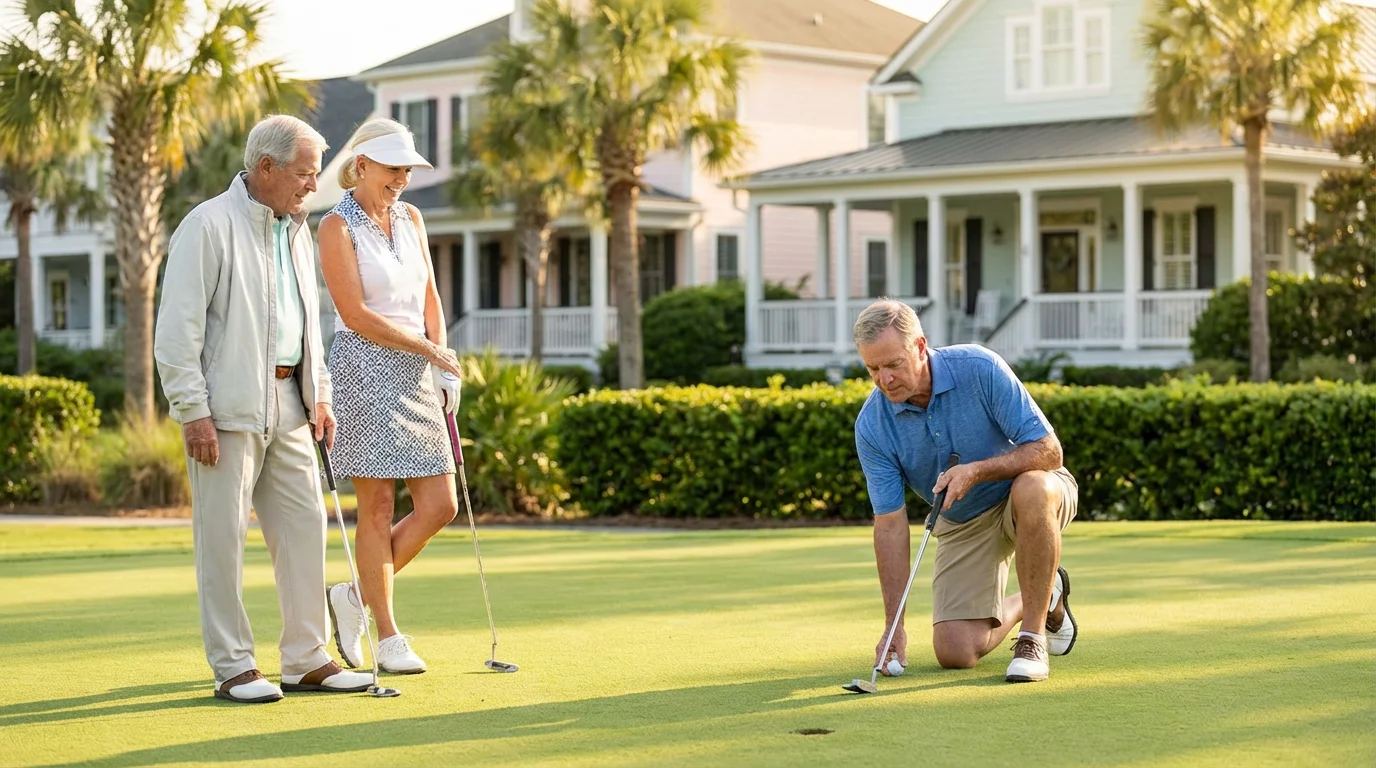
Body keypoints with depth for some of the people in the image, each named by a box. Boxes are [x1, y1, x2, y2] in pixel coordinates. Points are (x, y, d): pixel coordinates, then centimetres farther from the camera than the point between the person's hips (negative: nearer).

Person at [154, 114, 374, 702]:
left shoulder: (295, 230, 15)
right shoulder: (209, 225, -10)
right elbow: (178, 328, -13)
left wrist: (319, 395, 17)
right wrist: (193, 411, -17)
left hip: (287, 405, 8)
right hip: (228, 409, -8)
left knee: (304, 526, 7)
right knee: (224, 537, -2)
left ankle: (307, 659, 15)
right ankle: (232, 668, 5)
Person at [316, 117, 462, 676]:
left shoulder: (410, 218, 13)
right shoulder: (337, 226, -7)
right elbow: (355, 314, -13)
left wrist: (445, 373, 5)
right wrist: (428, 349, -9)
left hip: (416, 375, 7)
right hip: (365, 370, -7)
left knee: (440, 505, 2)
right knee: (378, 507, -3)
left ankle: (357, 597, 19)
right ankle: (389, 639, 4)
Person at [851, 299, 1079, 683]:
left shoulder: (979, 368, -26)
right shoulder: (872, 425, -18)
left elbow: (1048, 450, -24)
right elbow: (890, 523, -15)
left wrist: (977, 470, -38)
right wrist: (894, 624, -20)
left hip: (1032, 496, -3)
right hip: (962, 523, 3)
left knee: (1032, 490, -41)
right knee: (955, 651, -11)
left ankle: (1033, 636, -24)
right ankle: (1045, 598, 21)